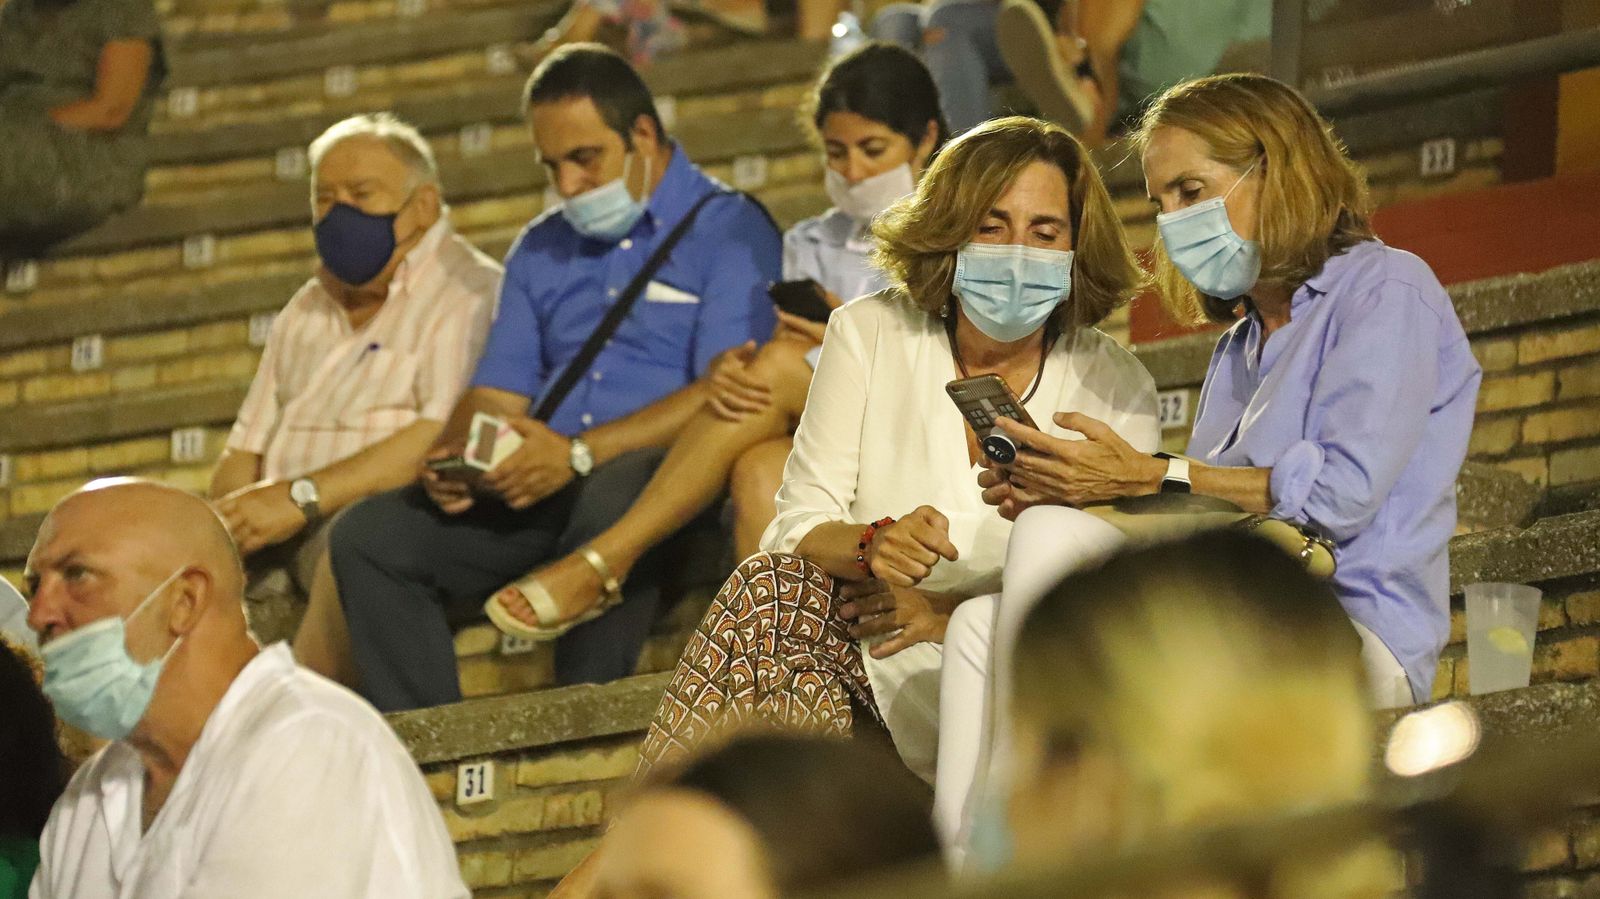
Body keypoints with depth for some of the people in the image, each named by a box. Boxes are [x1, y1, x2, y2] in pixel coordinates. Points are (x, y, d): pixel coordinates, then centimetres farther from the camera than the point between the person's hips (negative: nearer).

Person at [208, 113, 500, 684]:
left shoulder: (467, 291, 0)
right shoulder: (308, 311, 27)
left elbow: (449, 436, -16)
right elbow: (246, 447, 22)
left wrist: (303, 496, -21)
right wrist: (229, 518, -2)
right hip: (278, 534, 7)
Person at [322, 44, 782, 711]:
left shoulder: (727, 230, 1)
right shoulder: (541, 250, 24)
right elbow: (497, 395, 21)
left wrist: (579, 454, -21)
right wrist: (455, 458, -4)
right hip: (538, 493, 7)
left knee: (610, 497, -41)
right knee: (366, 536, -13)